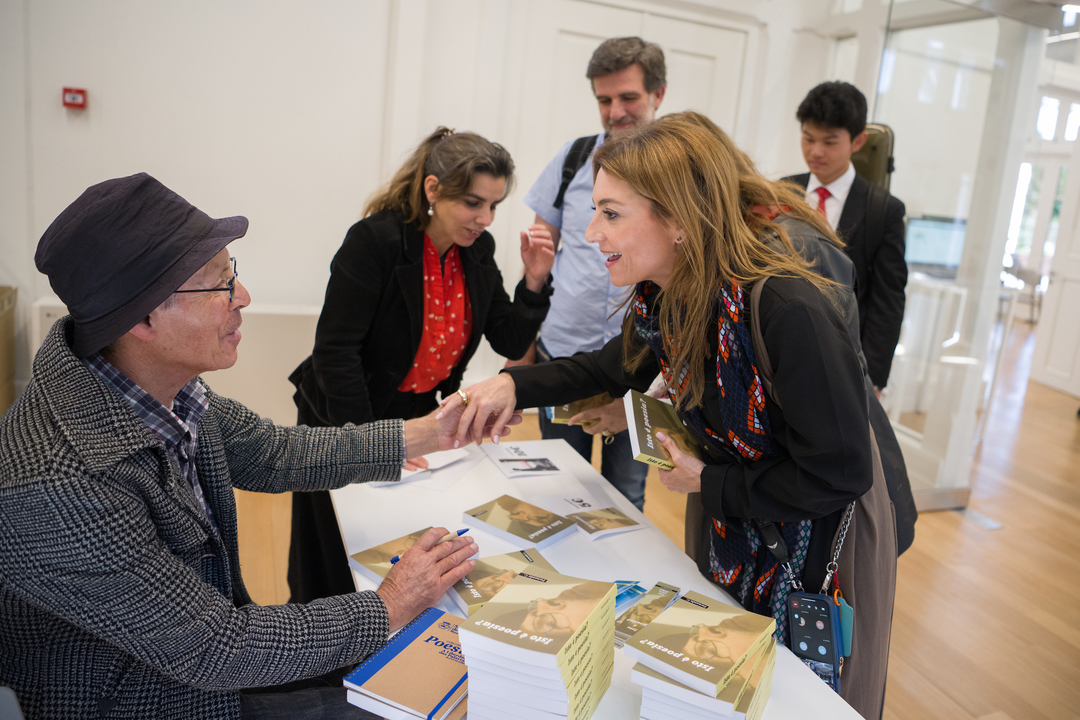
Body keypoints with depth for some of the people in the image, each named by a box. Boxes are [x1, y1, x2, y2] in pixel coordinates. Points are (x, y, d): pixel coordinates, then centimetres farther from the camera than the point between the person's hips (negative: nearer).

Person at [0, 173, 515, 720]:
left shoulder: (159, 387, -12)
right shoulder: (58, 489, -36)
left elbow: (274, 455, 3)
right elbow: (212, 651, -28)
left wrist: (429, 432, 1)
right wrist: (391, 607, -19)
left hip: (209, 640, 7)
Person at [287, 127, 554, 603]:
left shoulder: (478, 249, -4)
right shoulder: (375, 240, -23)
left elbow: (511, 343, -2)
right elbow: (334, 351, -23)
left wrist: (534, 282, -17)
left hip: (420, 418, 5)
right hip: (344, 422, -5)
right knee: (340, 571, 13)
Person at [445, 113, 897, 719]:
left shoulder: (788, 310, -36)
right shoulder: (664, 295, -13)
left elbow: (838, 476, -29)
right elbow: (620, 366, 7)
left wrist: (708, 483, -19)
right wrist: (515, 385, -9)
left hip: (825, 537, -6)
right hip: (733, 522, 7)